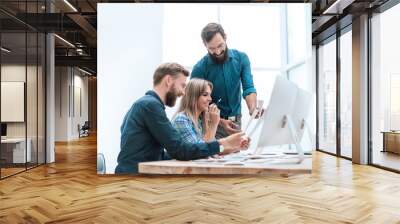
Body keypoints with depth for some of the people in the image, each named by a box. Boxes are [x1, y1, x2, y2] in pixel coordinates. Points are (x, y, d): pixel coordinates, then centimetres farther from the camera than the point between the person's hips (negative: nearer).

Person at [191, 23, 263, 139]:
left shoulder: (241, 58, -5)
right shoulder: (200, 68, -15)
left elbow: (248, 88, -10)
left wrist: (253, 108, -31)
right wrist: (221, 122, -25)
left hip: (235, 121, 3)